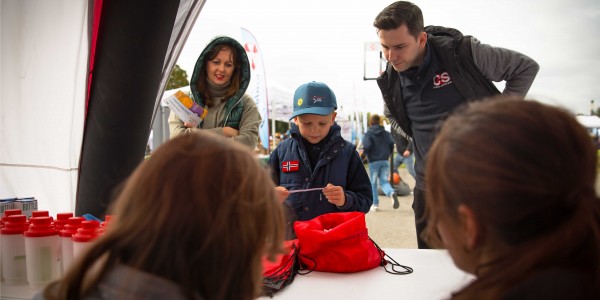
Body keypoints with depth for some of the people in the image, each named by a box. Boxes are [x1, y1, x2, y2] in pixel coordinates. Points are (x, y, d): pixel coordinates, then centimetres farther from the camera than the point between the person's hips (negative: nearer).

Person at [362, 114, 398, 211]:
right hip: (385, 161, 3)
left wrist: (364, 153, 2)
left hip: (373, 161, -3)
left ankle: (375, 204, 12)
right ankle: (392, 193, -24)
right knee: (384, 181, 7)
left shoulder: (368, 134, -4)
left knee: (373, 183, 10)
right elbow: (391, 143, -5)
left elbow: (367, 146, -18)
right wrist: (388, 153, 11)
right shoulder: (386, 133, 8)